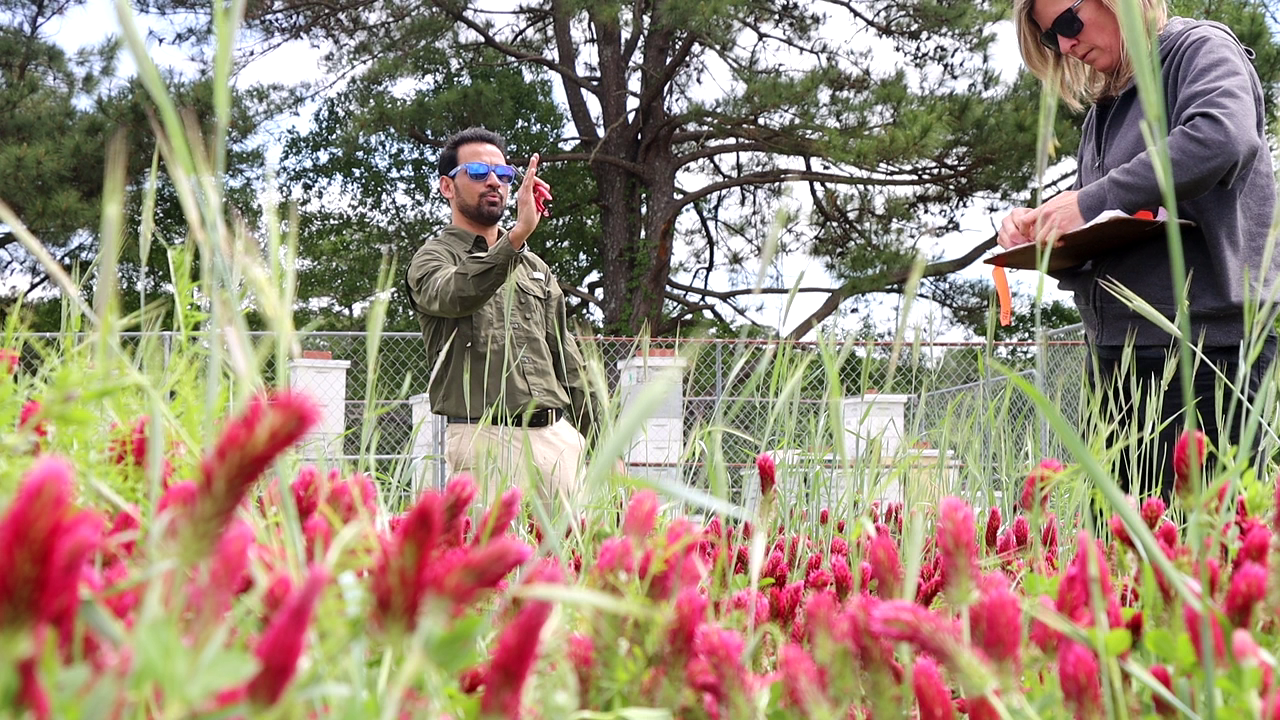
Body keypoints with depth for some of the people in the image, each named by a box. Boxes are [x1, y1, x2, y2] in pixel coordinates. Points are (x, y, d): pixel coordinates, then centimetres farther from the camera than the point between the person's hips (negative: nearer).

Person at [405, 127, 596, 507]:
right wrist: (517, 234, -33)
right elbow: (454, 294, -22)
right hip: (485, 442, -5)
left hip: (559, 437, 5)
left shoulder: (536, 267, 23)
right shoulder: (433, 258, 5)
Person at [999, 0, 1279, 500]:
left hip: (1204, 345, -8)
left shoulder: (1201, 48, -1)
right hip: (1115, 354, 8)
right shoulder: (1103, 110, 22)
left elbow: (1222, 137, -24)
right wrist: (1041, 227, 4)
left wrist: (1093, 200, -22)